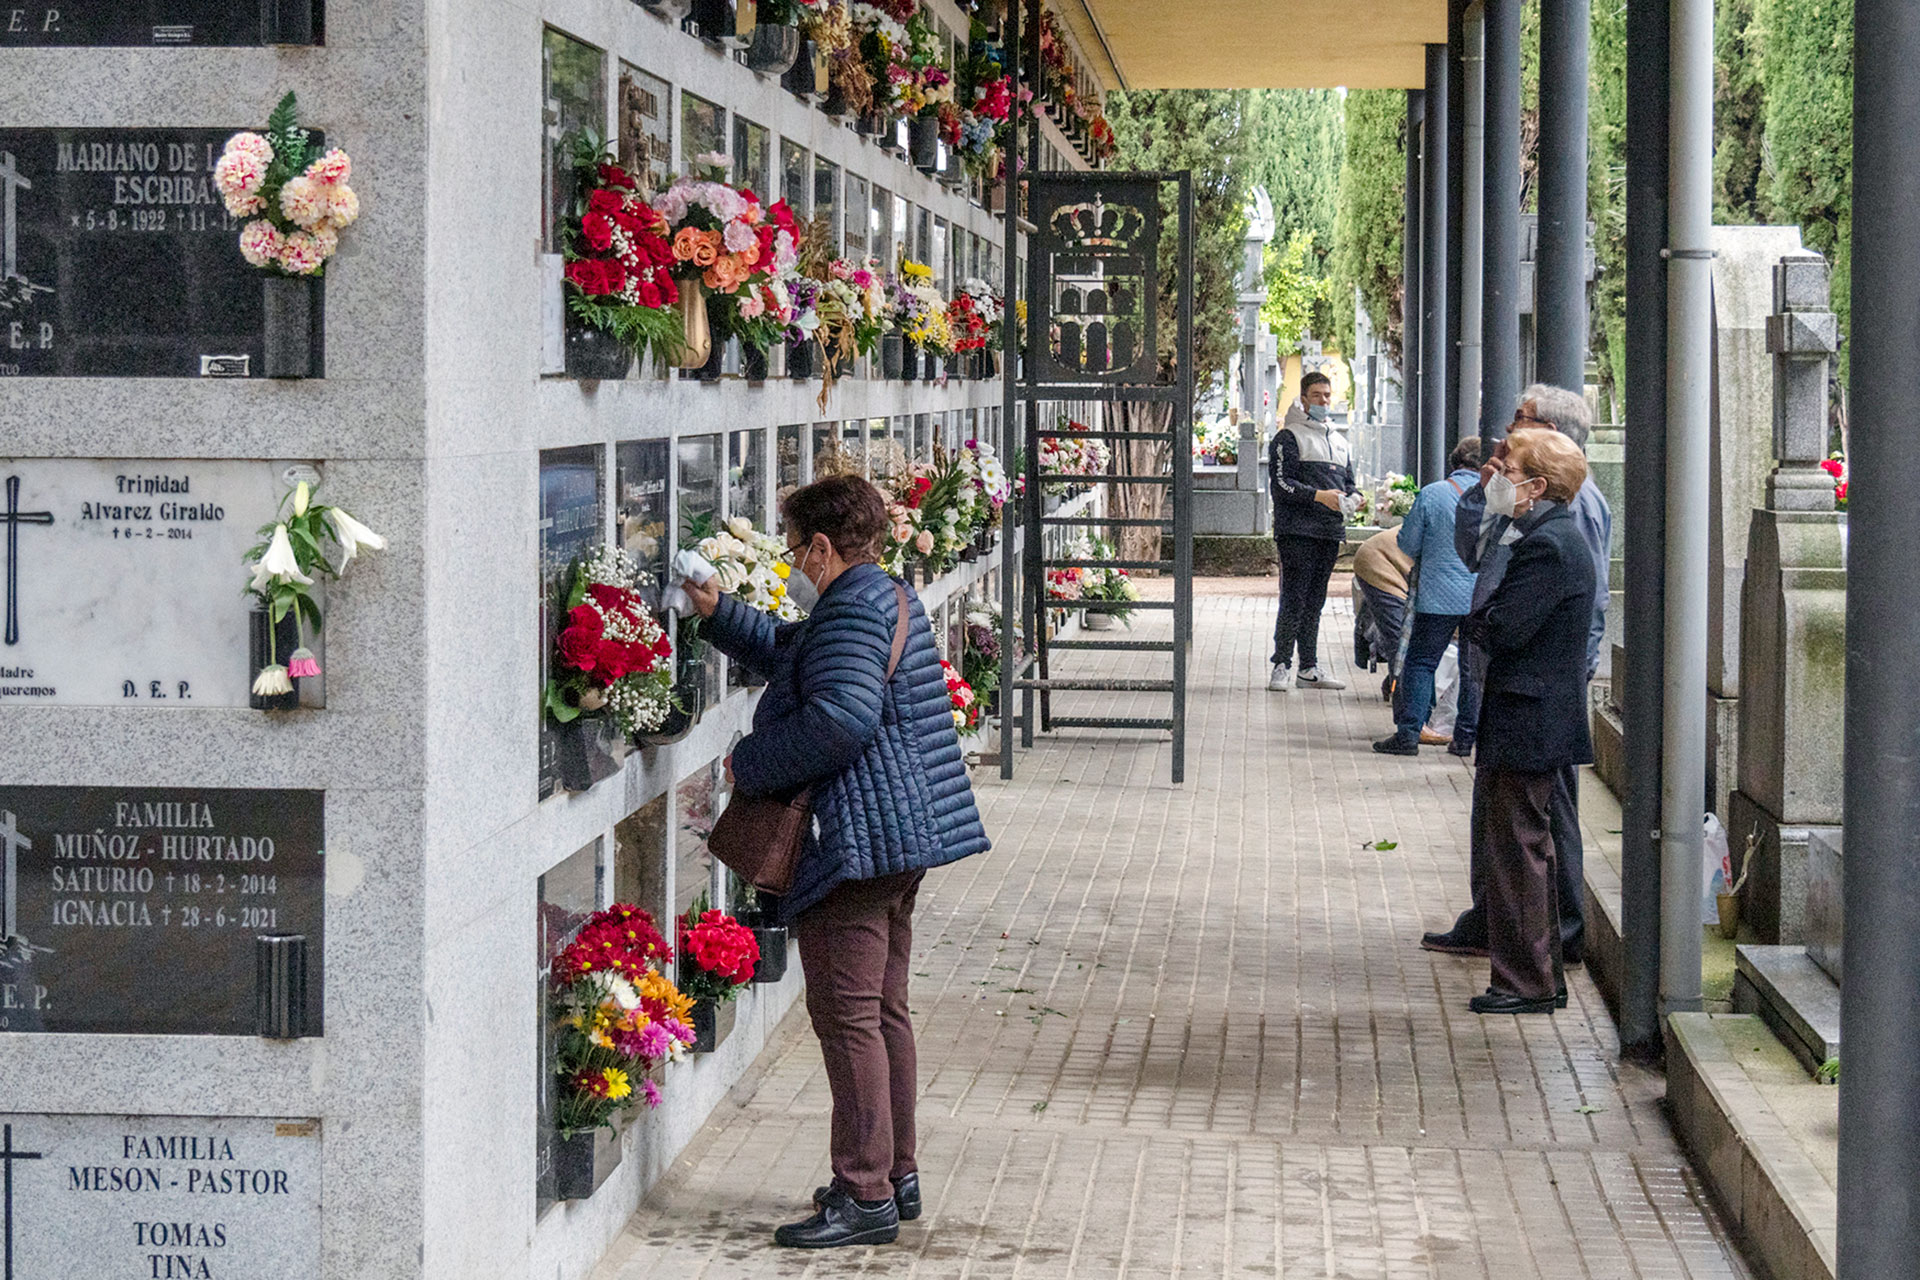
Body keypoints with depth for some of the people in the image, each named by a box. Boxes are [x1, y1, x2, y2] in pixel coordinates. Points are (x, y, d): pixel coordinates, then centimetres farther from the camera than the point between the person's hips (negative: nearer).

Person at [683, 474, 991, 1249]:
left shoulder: (852, 611, -16)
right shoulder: (885, 597, 18)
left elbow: (839, 719, -28)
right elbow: (789, 655, 32)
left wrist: (750, 765, -17)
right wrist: (718, 615, 26)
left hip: (855, 843, -11)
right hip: (902, 837, 11)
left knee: (847, 1013, -8)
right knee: (884, 1009, 17)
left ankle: (865, 1195, -7)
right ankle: (897, 1173, 24)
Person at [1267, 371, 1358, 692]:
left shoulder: (1339, 442, 22)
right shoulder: (1288, 438, 0)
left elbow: (1348, 482, 26)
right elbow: (1281, 482, -9)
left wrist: (1348, 499, 2)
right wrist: (1319, 496, -18)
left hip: (1330, 531, 6)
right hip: (1298, 530, -6)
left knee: (1315, 602, 9)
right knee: (1294, 600, -10)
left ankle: (1309, 668, 12)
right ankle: (1282, 666, -7)